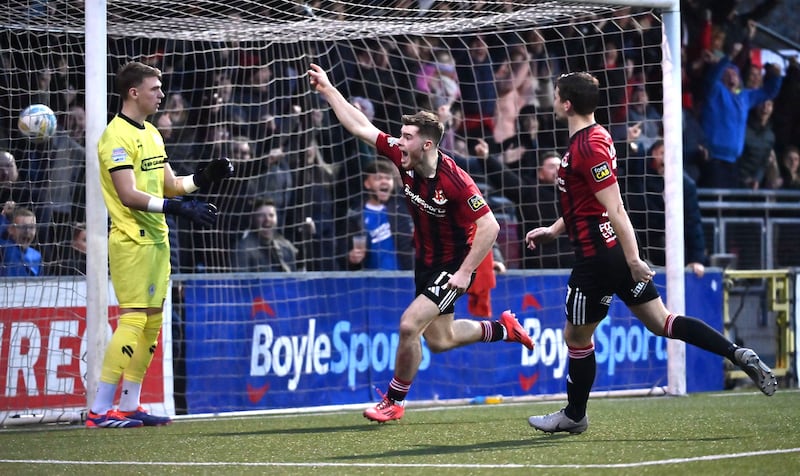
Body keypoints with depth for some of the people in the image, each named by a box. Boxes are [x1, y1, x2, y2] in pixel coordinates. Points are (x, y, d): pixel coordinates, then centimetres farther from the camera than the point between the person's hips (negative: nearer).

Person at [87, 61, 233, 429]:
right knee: (133, 320, -13)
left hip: (157, 239, 9)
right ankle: (100, 410, -12)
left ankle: (129, 406, 14)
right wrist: (179, 208, -27)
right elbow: (129, 195, -21)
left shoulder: (151, 133, 16)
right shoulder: (117, 136, -13)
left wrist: (204, 177, 2)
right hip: (131, 242, -9)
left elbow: (170, 184, 18)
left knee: (152, 322, 8)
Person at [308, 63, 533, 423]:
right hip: (425, 262, 8)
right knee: (439, 340, 16)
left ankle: (394, 401, 2)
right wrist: (327, 89, -5)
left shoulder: (455, 180, -28)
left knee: (409, 325, -17)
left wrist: (465, 272, -27)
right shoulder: (404, 159, -9)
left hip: (453, 265, -8)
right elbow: (360, 126, -3)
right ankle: (502, 329, 40)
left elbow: (489, 226, -26)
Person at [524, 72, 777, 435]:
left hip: (598, 256, -10)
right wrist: (554, 230, 23)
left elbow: (614, 208, -23)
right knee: (660, 322, 7)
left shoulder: (589, 146, -18)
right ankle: (738, 354, -3)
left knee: (576, 336, 7)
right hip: (620, 255, 10)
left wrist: (632, 260, -24)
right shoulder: (594, 136, 13)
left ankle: (574, 415, 23)